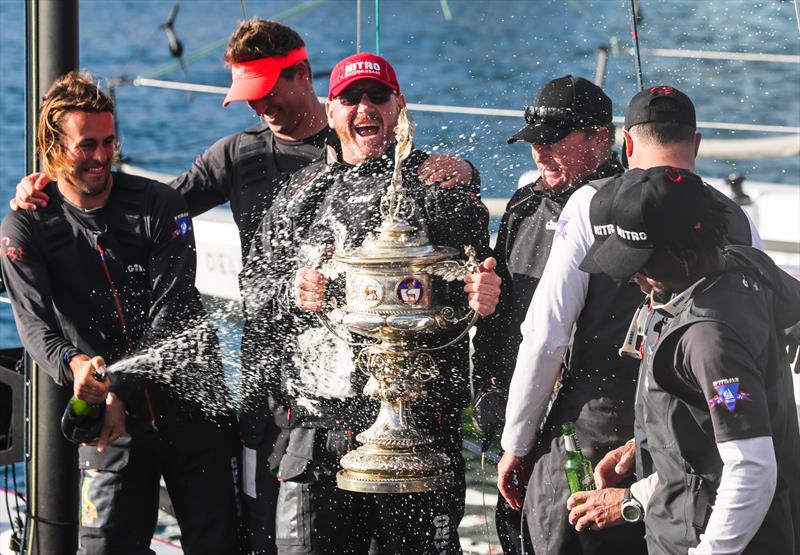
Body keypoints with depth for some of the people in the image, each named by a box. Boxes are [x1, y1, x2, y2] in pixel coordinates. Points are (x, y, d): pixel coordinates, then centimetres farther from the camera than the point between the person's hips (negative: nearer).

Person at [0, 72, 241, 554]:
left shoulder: (161, 207, -3)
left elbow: (172, 312, -10)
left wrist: (123, 392, -22)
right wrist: (72, 364, -35)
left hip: (192, 405, 0)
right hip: (110, 422, 1)